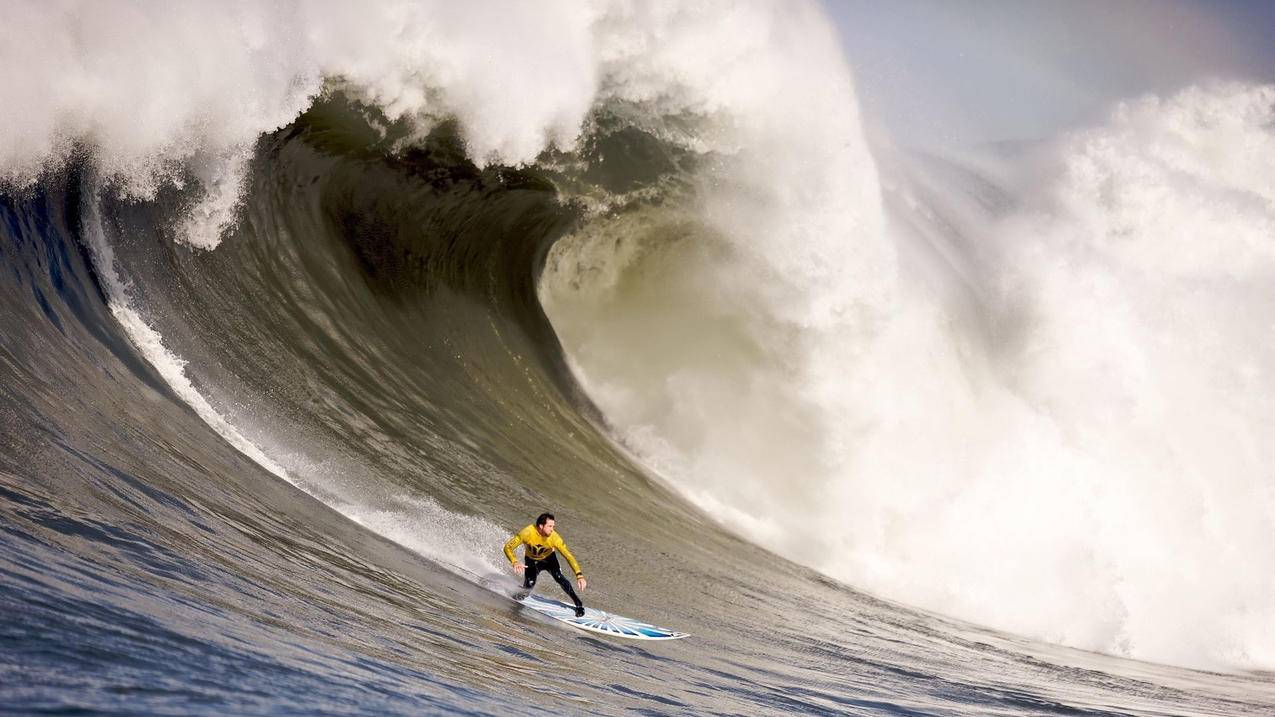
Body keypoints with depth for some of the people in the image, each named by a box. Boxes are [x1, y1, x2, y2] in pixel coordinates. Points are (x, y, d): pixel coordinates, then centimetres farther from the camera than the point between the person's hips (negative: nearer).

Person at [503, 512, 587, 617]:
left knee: (559, 577, -25)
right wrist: (515, 563, -47)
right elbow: (508, 547, -29)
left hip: (549, 559, 0)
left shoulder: (554, 537, -33)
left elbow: (568, 556, -30)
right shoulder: (527, 533, -35)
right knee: (529, 584, -21)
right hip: (531, 561, 0)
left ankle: (578, 604, -15)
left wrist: (579, 575, -40)